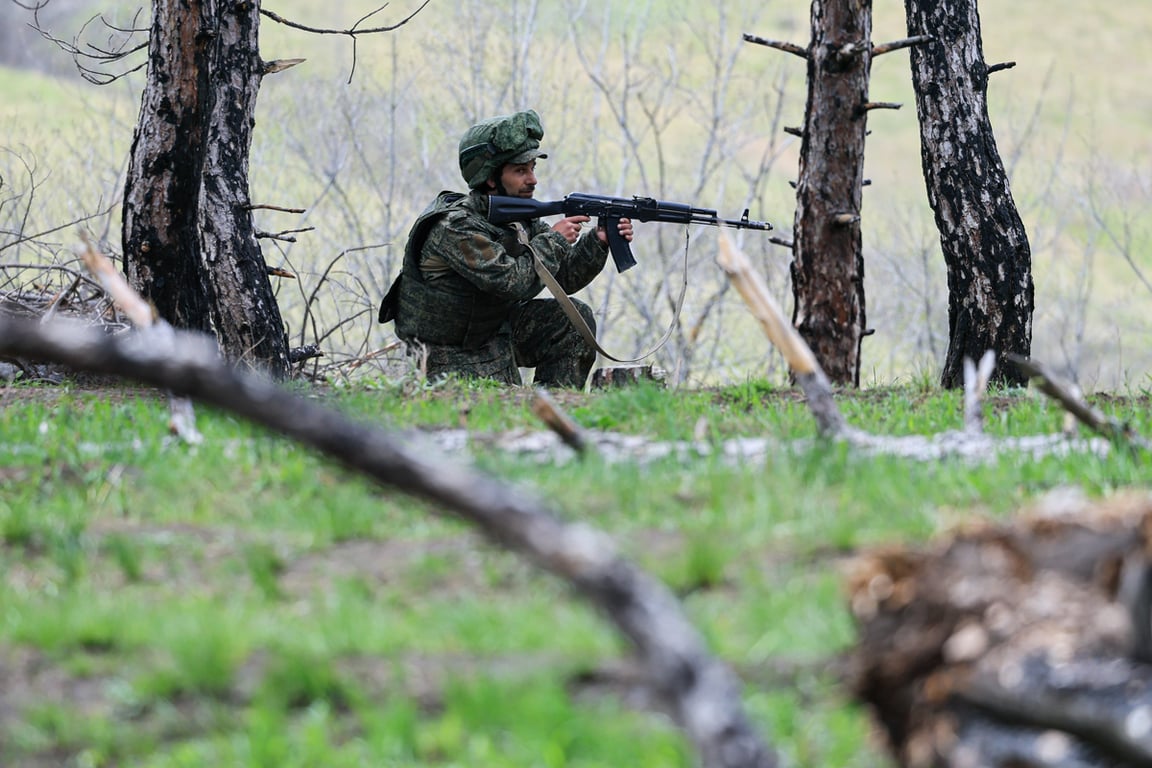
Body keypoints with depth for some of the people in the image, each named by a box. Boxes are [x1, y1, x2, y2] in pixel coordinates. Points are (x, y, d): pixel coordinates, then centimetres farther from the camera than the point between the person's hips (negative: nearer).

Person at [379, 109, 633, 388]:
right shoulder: (454, 226, -26)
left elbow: (564, 277, 4)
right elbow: (514, 282, -32)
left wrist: (599, 241, -13)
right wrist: (554, 240, -20)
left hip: (495, 331, 8)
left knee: (574, 320, -4)